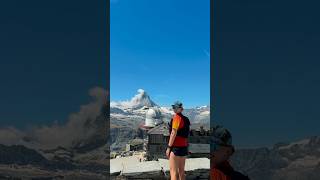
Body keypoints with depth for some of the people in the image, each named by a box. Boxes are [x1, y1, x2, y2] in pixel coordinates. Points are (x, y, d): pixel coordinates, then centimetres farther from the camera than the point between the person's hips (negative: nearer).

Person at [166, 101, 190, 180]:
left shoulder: (176, 117, -11)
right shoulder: (186, 119, 12)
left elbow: (173, 133, -17)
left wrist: (169, 147, -14)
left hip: (176, 147, -8)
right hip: (184, 147, 8)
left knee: (173, 171, -6)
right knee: (181, 171, 14)